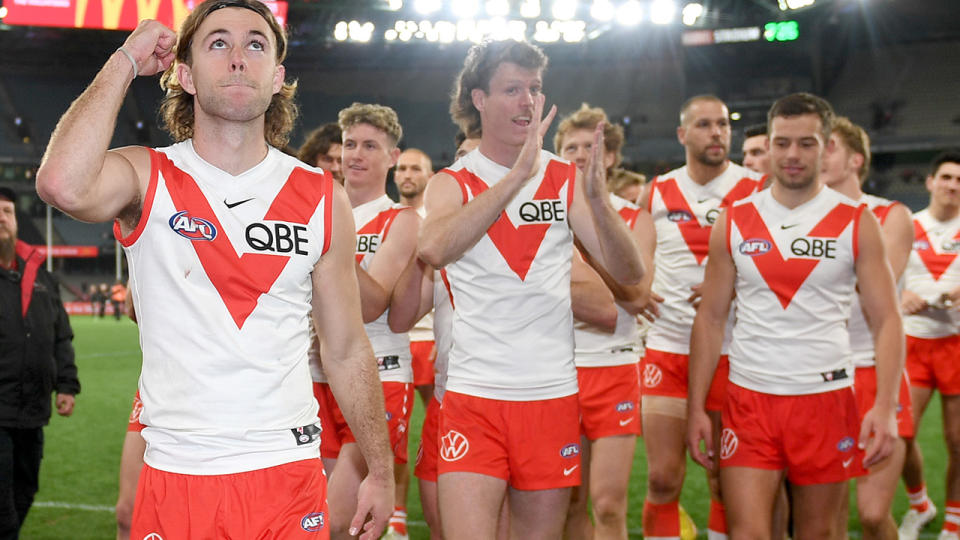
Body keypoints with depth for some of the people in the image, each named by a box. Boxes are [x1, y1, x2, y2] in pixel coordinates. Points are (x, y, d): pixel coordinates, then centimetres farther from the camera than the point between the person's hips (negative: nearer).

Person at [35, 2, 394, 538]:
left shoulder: (324, 199, 4)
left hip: (290, 474, 2)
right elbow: (64, 186, -27)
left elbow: (347, 350, 9)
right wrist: (125, 61, -13)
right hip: (176, 478, -1)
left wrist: (381, 473, 8)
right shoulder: (147, 177, -3)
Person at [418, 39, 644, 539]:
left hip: (553, 394, 3)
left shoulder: (566, 179, 7)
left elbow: (629, 273, -3)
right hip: (473, 397, -2)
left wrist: (596, 198, -20)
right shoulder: (451, 183, 1)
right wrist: (519, 174, -28)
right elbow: (433, 248, -23)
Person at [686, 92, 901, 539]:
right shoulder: (734, 222, 5)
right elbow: (710, 318, 7)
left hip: (826, 398, 0)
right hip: (748, 399, 1)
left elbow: (885, 320, -2)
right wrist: (696, 407, 0)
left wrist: (885, 407, -15)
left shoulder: (856, 223, 1)